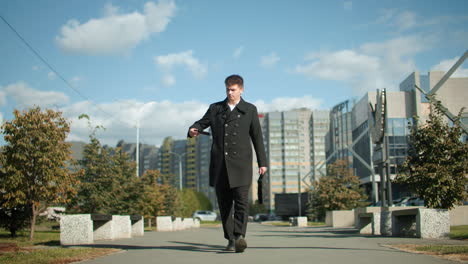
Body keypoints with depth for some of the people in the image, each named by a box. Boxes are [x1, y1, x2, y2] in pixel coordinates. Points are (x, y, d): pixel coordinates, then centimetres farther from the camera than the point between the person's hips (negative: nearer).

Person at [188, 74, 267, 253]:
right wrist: (193, 130, -12)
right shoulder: (215, 109, 15)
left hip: (240, 164, -2)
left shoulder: (250, 110, 11)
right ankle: (231, 240, 11)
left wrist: (262, 162, 8)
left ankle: (240, 236, -23)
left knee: (241, 200, -16)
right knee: (224, 203, 4)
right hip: (219, 164, 2)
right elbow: (201, 123, 13)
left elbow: (257, 136, 11)